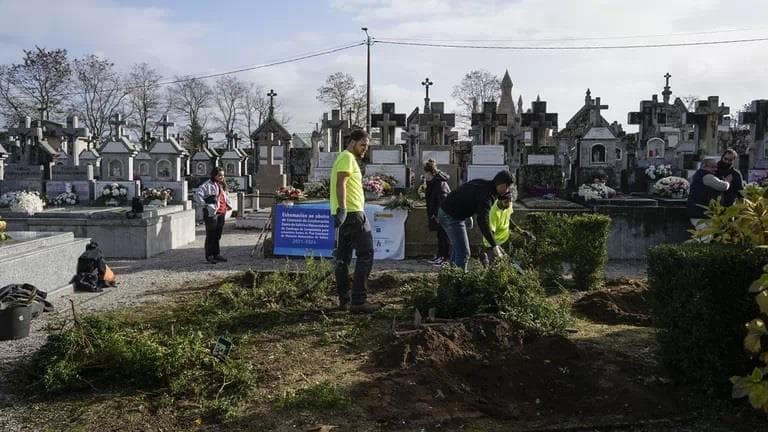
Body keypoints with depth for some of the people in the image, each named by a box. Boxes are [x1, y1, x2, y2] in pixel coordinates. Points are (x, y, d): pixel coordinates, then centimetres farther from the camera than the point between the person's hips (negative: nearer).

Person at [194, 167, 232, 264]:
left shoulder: (222, 185, 17)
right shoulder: (208, 185, -10)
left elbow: (226, 196, 34)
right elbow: (197, 195, -20)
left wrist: (228, 205, 20)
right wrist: (205, 204, -17)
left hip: (221, 213, 8)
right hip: (211, 213, -8)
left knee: (217, 236, 14)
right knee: (210, 236, -2)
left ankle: (217, 255, 22)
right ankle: (209, 257, 4)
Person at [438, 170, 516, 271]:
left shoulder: (481, 183, 4)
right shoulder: (486, 195, -24)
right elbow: (482, 222, -30)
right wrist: (494, 246, -28)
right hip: (452, 217, -10)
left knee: (456, 249, 21)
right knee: (463, 253, -9)